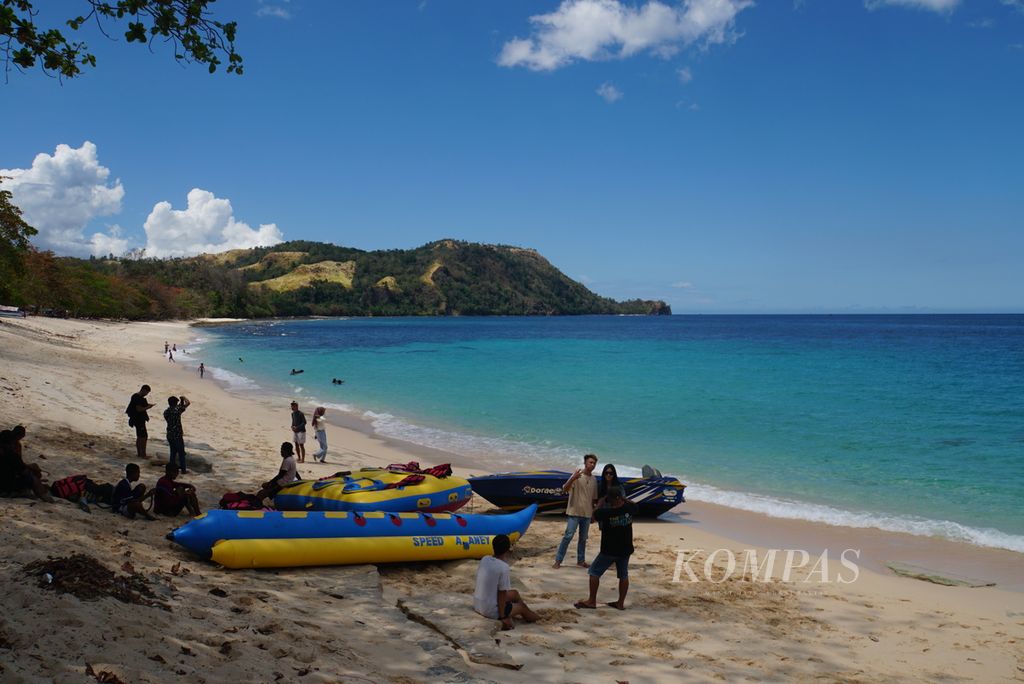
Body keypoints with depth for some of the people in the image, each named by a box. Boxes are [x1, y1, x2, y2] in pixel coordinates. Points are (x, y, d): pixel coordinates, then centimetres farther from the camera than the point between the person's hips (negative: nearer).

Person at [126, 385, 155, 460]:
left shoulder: (140, 397, 12)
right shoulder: (137, 398, -20)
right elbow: (139, 409, -23)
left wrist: (147, 405, 8)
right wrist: (148, 407, -15)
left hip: (140, 419, 11)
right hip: (138, 419, -11)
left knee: (140, 437, 17)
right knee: (144, 436, -8)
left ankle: (139, 453, 25)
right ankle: (142, 455, -5)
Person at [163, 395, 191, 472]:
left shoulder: (166, 412, 2)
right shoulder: (177, 410, -17)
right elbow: (188, 403, -20)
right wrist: (184, 398, 2)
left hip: (169, 435, 6)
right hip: (177, 435, -6)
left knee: (173, 452, 17)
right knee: (181, 453, 4)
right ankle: (183, 469, 10)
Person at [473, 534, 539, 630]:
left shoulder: (484, 559, -4)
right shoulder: (504, 568, -23)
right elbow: (501, 594, -18)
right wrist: (503, 617, -11)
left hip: (477, 605, 7)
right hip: (491, 611, -7)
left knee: (514, 593, 26)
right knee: (521, 606, 18)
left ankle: (530, 615, 46)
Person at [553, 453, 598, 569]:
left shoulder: (594, 480, 8)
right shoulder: (577, 476, -10)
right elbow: (564, 489, -21)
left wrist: (593, 512, 15)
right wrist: (573, 478, -36)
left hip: (587, 513, 6)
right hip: (574, 512, -6)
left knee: (583, 538, 12)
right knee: (568, 536, -8)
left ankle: (581, 560, 23)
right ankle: (558, 560, -2)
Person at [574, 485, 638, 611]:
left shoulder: (605, 512, -21)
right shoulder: (629, 508, -11)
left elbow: (595, 514, 1)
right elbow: (632, 504, 14)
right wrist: (623, 499, 22)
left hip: (609, 550, -4)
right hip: (625, 549, 4)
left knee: (594, 571, 8)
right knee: (623, 575, 15)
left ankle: (592, 601, 10)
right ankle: (621, 603, 17)